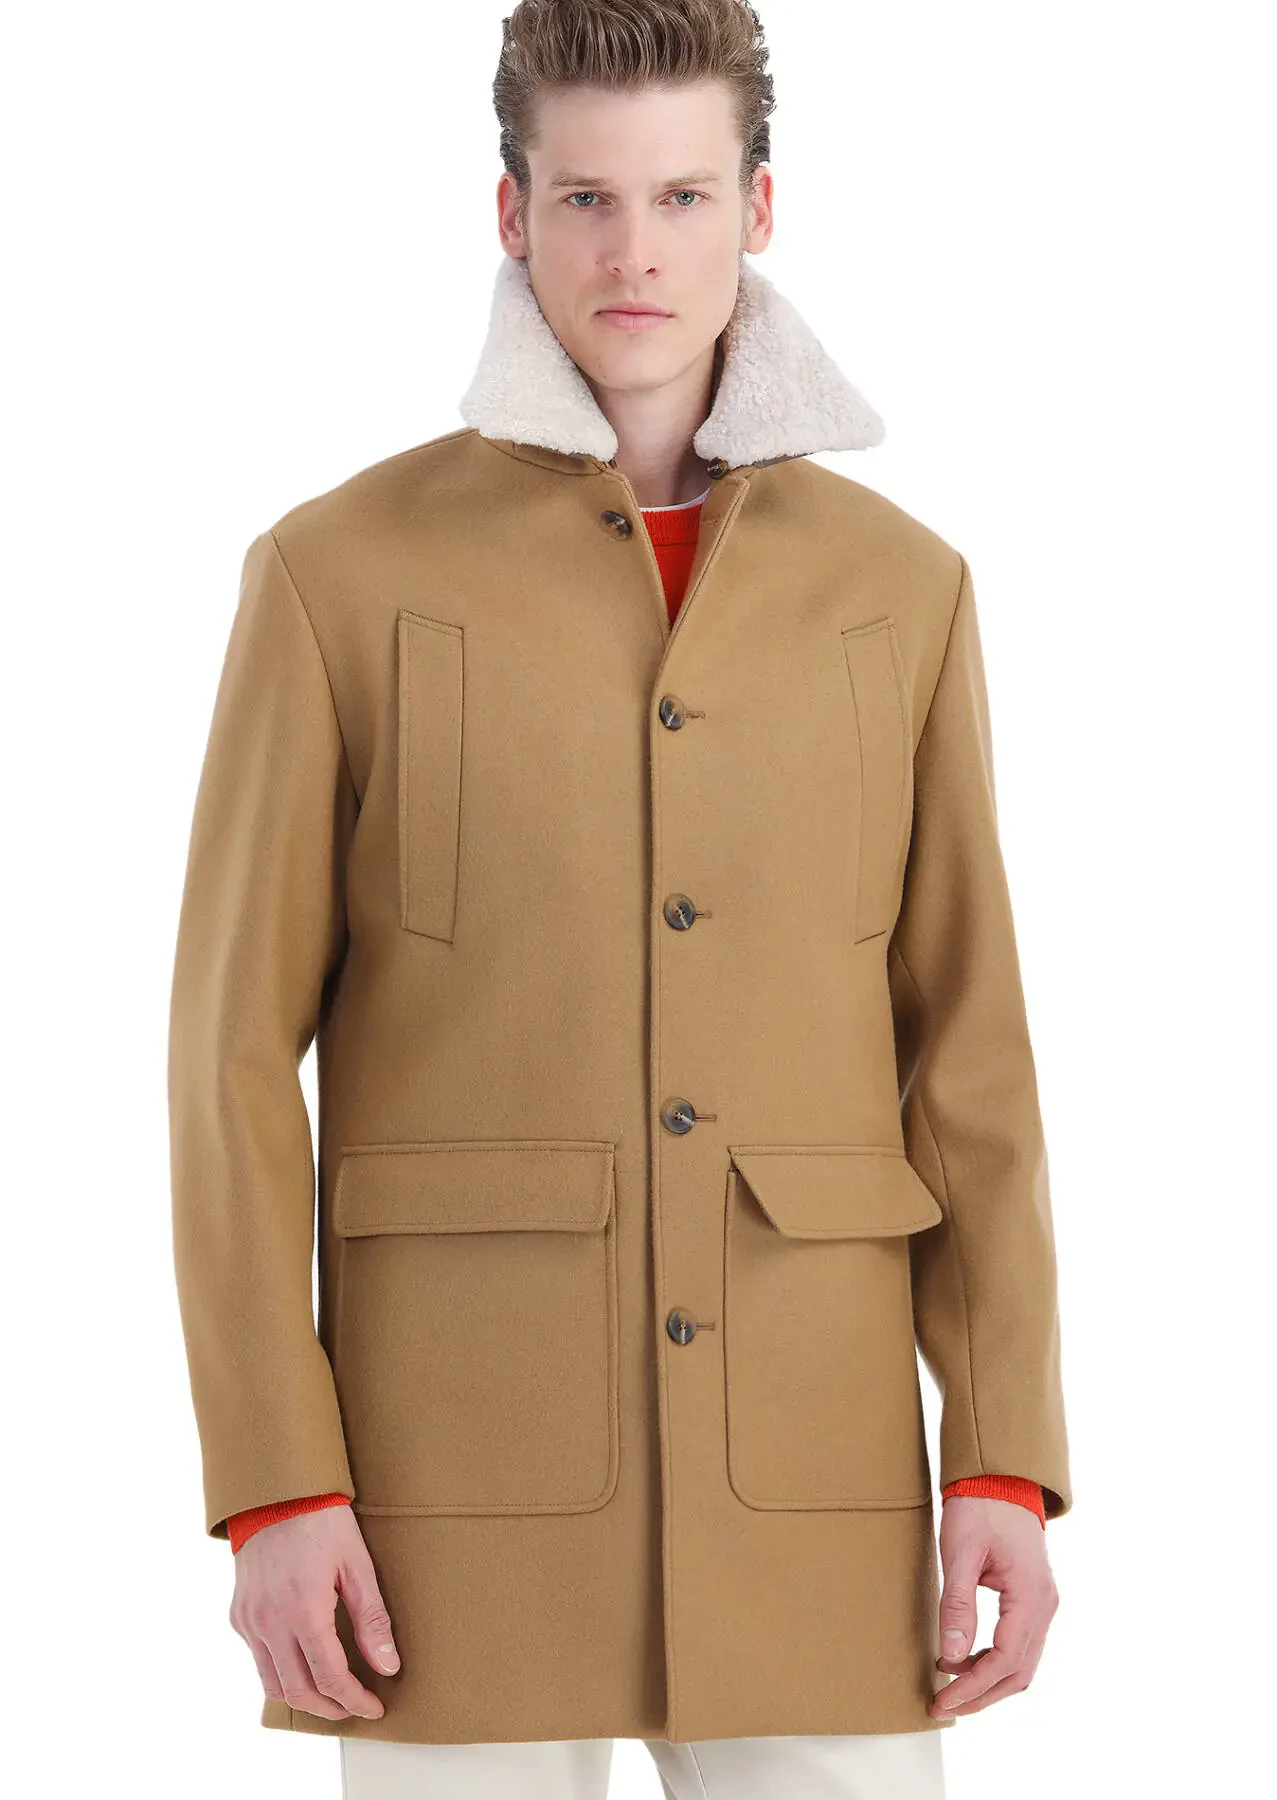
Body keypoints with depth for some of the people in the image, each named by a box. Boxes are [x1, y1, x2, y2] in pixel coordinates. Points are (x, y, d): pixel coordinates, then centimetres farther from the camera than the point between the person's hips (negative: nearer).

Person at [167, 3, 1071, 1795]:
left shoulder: (900, 586, 7)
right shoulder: (342, 570, -1)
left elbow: (967, 1047, 7)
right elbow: (239, 1051, -2)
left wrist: (1008, 1456, -1)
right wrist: (272, 1485, -9)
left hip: (803, 1459, 2)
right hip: (463, 1458, -2)